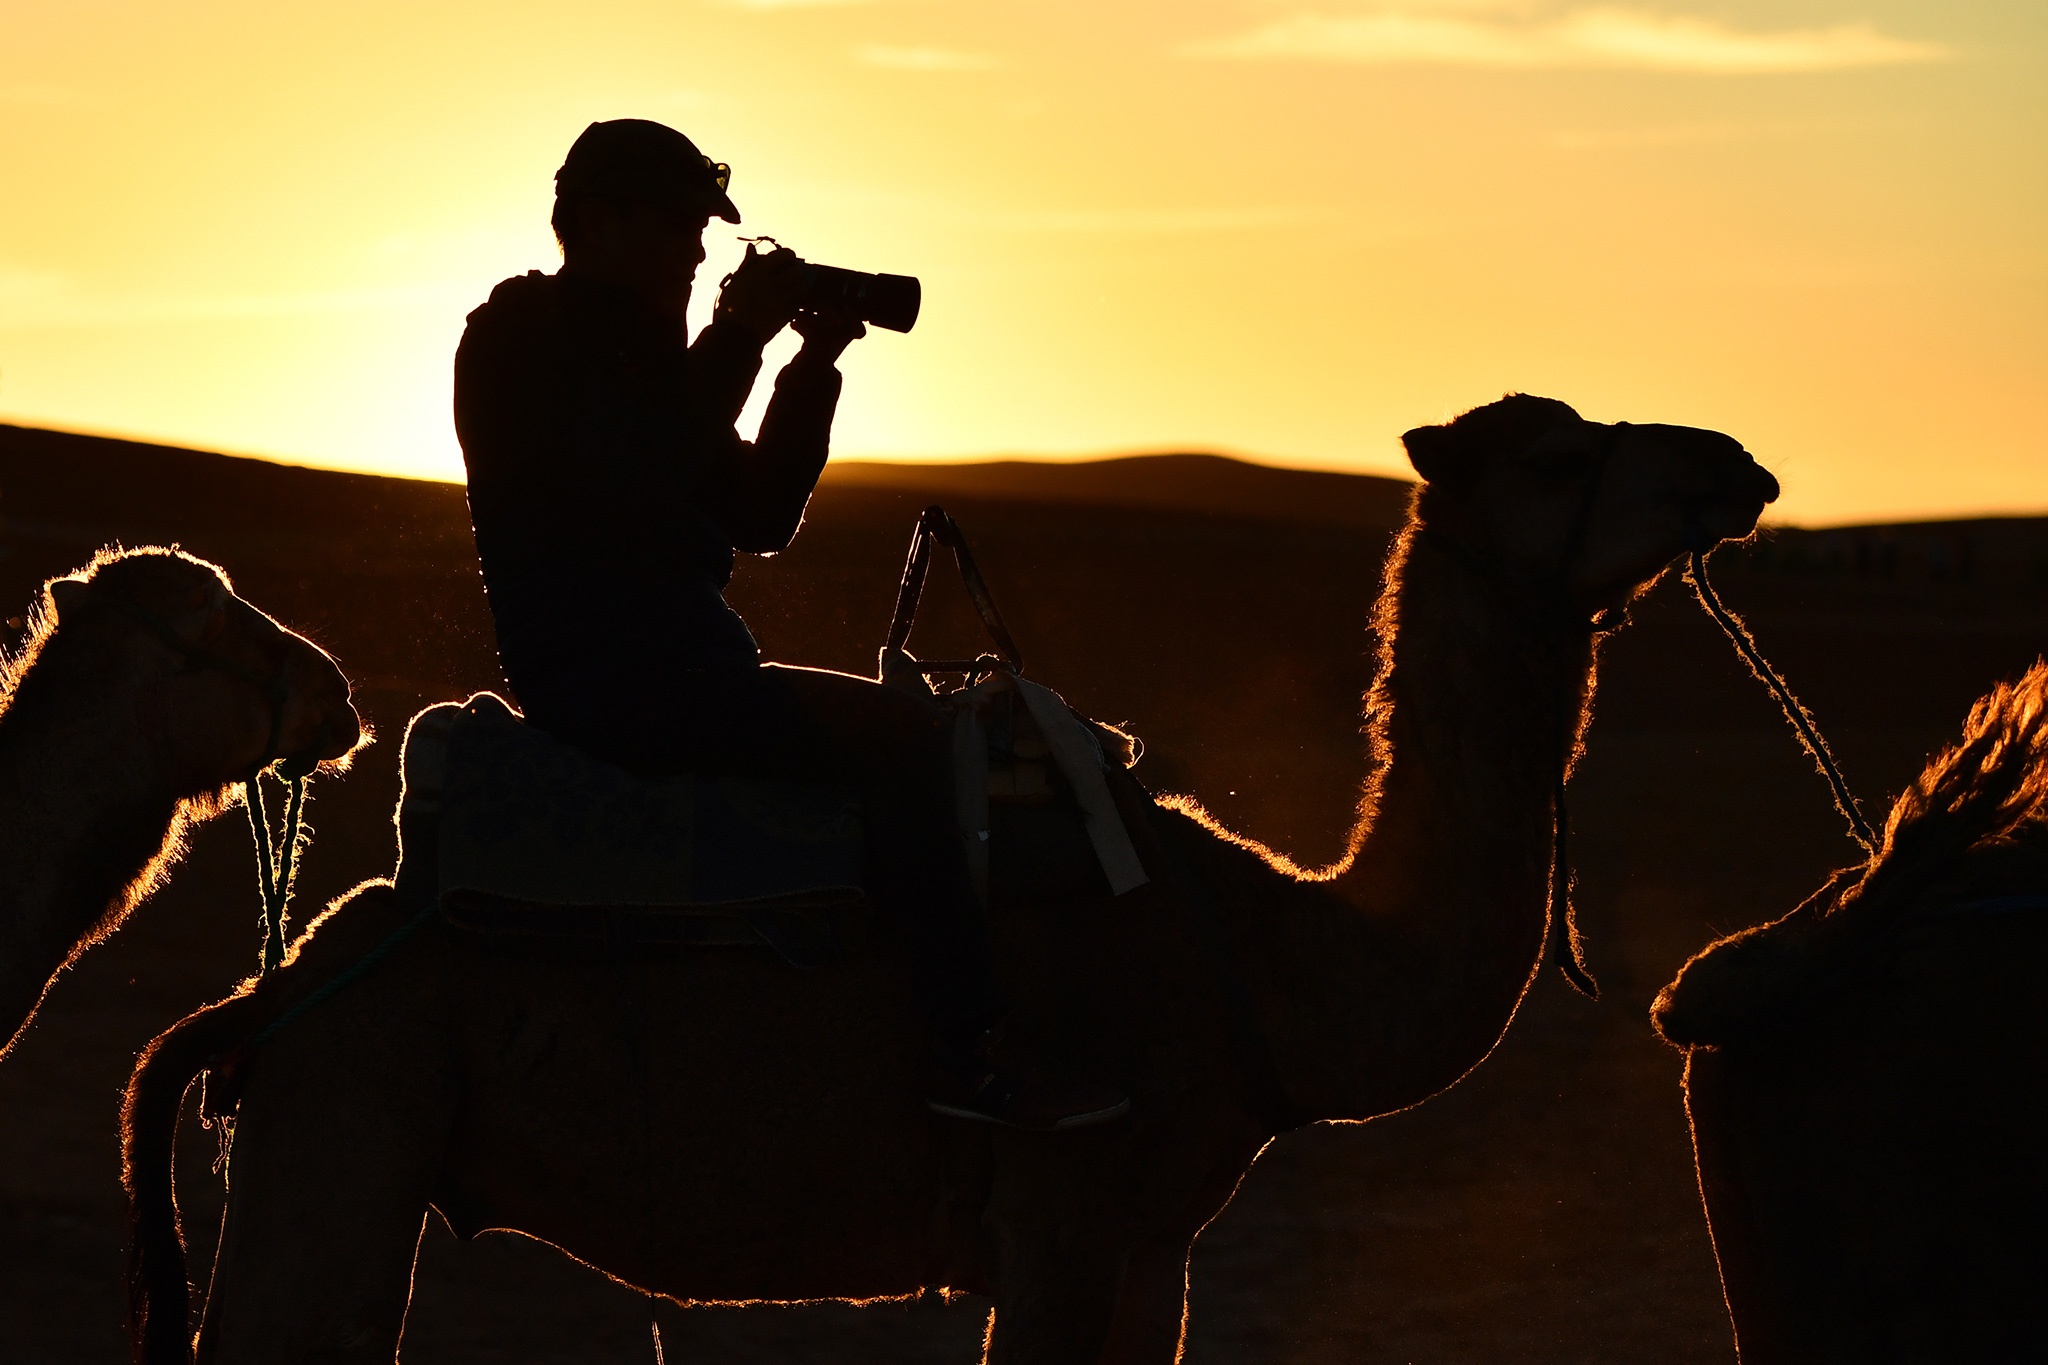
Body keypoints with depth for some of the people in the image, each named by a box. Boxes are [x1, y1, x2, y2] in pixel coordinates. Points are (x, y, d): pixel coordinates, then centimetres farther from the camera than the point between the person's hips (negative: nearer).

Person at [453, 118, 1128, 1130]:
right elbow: (634, 493, -22)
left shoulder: (635, 352, 23)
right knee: (899, 733, -20)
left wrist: (814, 364, 6)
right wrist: (741, 337, -14)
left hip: (671, 663, 10)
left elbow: (758, 515, 18)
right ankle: (970, 1054, -23)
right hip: (603, 676, -10)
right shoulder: (521, 340, -6)